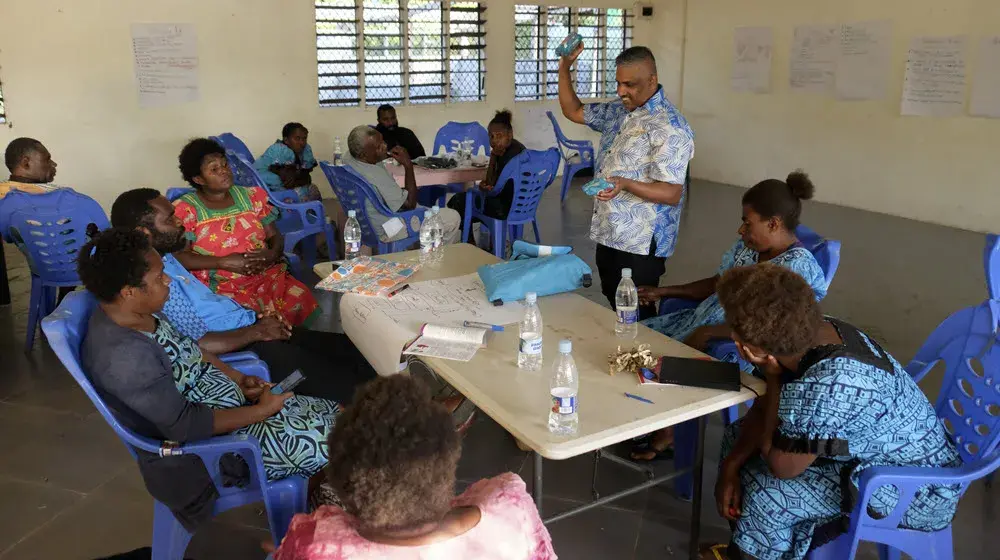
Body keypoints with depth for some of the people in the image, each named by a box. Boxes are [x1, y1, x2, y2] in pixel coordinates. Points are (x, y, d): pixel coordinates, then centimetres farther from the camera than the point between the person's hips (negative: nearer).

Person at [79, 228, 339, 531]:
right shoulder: (124, 356, -30)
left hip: (229, 402, 9)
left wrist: (239, 380, 3)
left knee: (338, 415, 5)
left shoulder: (137, 313, -2)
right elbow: (185, 426, -27)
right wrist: (262, 411, -18)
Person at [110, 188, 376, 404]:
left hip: (244, 326, 10)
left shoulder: (164, 258, 10)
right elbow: (202, 344, -24)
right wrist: (258, 331, -14)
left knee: (343, 347, 2)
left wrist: (257, 318, 7)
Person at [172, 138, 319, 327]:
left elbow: (275, 236, 13)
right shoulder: (186, 209, 0)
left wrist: (272, 254, -10)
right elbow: (179, 257, -7)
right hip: (221, 288, -4)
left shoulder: (251, 196, 12)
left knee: (300, 300, -23)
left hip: (267, 276, 4)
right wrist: (223, 262, -18)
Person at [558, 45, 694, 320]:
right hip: (608, 235, 8)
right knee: (615, 309, 18)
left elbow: (671, 194, -22)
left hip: (639, 245, -8)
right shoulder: (619, 110, 8)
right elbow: (573, 111, 19)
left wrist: (625, 184, -36)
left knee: (636, 317, 2)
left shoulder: (669, 128, -18)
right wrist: (564, 67, 6)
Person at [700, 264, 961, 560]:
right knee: (738, 435, 5)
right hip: (876, 450, 8)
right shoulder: (812, 333, -15)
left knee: (765, 493, -24)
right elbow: (766, 408, -1)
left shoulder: (829, 385, -40)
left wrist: (773, 378, -23)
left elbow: (781, 465, -25)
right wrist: (731, 465, -10)